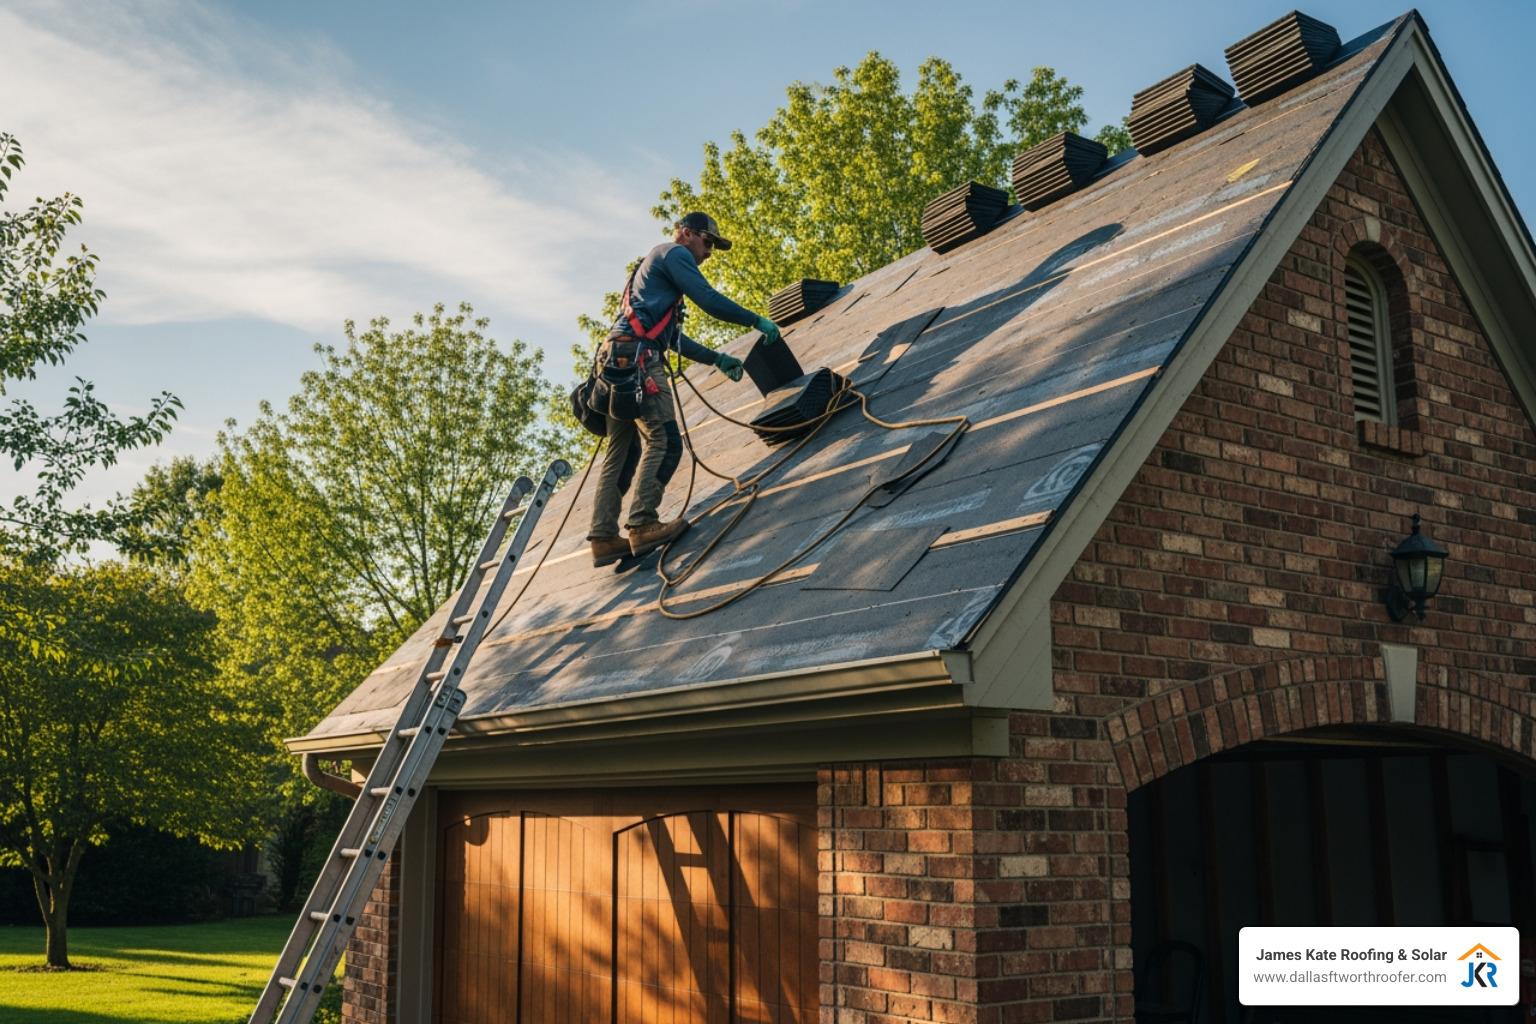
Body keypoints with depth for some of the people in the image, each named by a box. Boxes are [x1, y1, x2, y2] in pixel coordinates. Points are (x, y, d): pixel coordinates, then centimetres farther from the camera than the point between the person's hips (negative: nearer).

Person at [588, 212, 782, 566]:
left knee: (621, 453, 6)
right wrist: (757, 321, -1)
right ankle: (642, 524, -20)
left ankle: (603, 537, 2)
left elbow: (675, 338, 34)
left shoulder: (655, 266, 34)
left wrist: (716, 359, 27)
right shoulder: (675, 253, 5)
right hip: (637, 357, -10)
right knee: (664, 442, -13)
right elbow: (709, 300, -9)